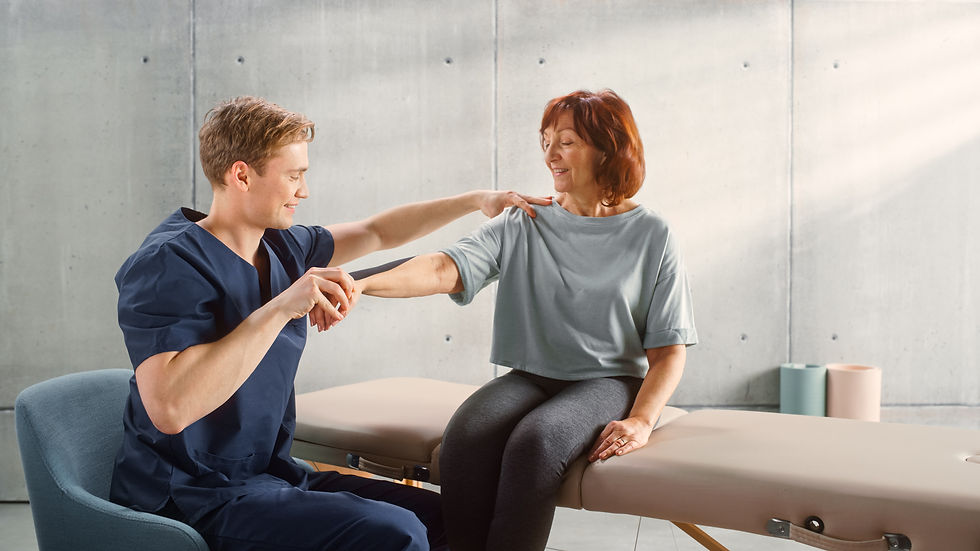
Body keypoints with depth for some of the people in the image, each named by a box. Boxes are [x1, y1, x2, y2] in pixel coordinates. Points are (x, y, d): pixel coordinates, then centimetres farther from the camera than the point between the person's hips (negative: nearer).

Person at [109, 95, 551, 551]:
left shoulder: (281, 247, 7)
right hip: (197, 497, -8)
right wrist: (280, 309, -30)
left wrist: (477, 200, 23)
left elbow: (375, 232, 23)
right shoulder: (169, 263, -18)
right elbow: (169, 408, -32)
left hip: (271, 475, 8)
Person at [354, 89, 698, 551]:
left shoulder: (650, 235, 3)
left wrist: (641, 420, -15)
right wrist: (363, 284, -25)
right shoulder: (521, 227, 8)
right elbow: (444, 270, -8)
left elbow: (668, 350, 1)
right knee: (465, 437, -29)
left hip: (610, 381, -2)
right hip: (530, 376, 3)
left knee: (535, 440, -33)